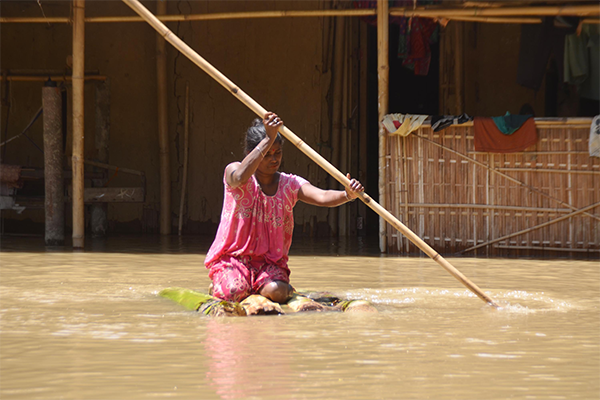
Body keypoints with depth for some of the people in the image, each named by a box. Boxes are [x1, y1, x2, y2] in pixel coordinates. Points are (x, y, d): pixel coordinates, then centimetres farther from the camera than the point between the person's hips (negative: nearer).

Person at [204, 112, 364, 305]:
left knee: (276, 292, -30)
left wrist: (347, 195, -41)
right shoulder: (233, 171, -7)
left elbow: (322, 197, -17)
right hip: (232, 258, -1)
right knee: (234, 292, -30)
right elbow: (240, 177, -34)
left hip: (270, 262, 2)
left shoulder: (290, 184, 1)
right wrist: (268, 139, -39)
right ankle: (218, 286, 8)